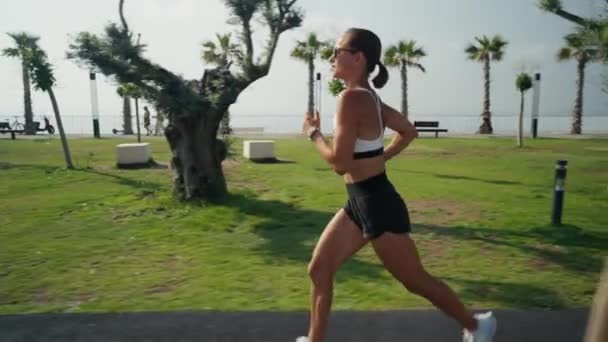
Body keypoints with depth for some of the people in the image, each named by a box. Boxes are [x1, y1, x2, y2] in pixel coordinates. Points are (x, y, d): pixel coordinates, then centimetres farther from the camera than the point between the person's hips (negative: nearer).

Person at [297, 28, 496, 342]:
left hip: (378, 205, -10)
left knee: (415, 281, 10)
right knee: (319, 270, 12)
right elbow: (409, 132, 17)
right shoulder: (369, 97, 7)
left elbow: (340, 163, -24)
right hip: (359, 202, 10)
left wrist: (313, 133, -8)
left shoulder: (351, 98, -21)